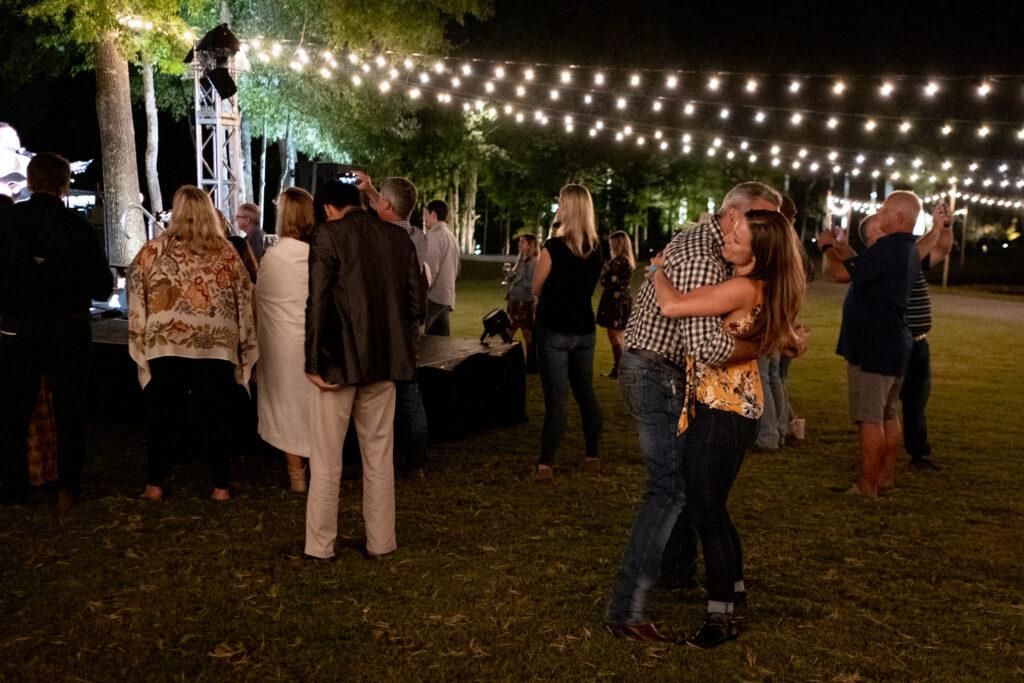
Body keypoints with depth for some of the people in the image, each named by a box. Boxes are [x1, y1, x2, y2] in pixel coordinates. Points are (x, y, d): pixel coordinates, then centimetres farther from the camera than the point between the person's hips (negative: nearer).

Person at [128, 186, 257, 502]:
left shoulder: (153, 251, 1)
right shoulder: (226, 252, 3)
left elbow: (136, 299, 1)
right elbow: (245, 302, 5)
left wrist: (139, 342, 9)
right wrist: (244, 350, 12)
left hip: (166, 345, -1)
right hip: (217, 346, 1)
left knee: (162, 415, 12)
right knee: (212, 416, 9)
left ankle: (155, 484, 17)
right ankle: (221, 485, 13)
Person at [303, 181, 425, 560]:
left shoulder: (328, 235, -8)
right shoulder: (397, 236, 6)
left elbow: (318, 302, -14)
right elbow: (417, 300, 6)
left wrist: (314, 364, -10)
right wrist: (394, 341, 14)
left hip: (340, 360, -5)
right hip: (384, 360, 5)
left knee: (326, 460, 6)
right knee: (379, 456, 14)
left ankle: (320, 546, 14)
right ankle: (381, 542, 22)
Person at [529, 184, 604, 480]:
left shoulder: (554, 247, -15)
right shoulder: (596, 249, 2)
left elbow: (537, 289, -4)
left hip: (554, 331, -5)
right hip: (584, 330, 5)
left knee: (556, 398, -3)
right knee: (586, 394, 15)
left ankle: (546, 464, 1)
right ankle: (593, 456, 23)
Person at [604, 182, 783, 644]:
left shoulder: (702, 241, 9)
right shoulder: (702, 259, -25)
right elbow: (708, 346, -34)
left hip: (671, 375, 11)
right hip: (657, 376, -11)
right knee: (670, 486, -11)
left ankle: (676, 571, 36)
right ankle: (625, 611, -8)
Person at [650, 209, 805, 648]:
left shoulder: (743, 288, -22)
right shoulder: (758, 285, 6)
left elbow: (671, 306, -25)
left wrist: (658, 270, -8)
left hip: (724, 409, -10)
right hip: (730, 403, 10)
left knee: (705, 511, -2)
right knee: (711, 506, 21)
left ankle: (720, 618, 8)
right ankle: (734, 585, 38)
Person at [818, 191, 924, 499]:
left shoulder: (889, 248, -19)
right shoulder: (909, 250, 14)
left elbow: (842, 273, -19)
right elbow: (868, 272, 23)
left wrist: (827, 248, -2)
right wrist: (846, 251, 17)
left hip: (873, 346, -10)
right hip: (895, 344, 10)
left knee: (869, 417, -6)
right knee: (887, 415, 17)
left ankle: (867, 487, -2)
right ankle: (885, 477, 26)